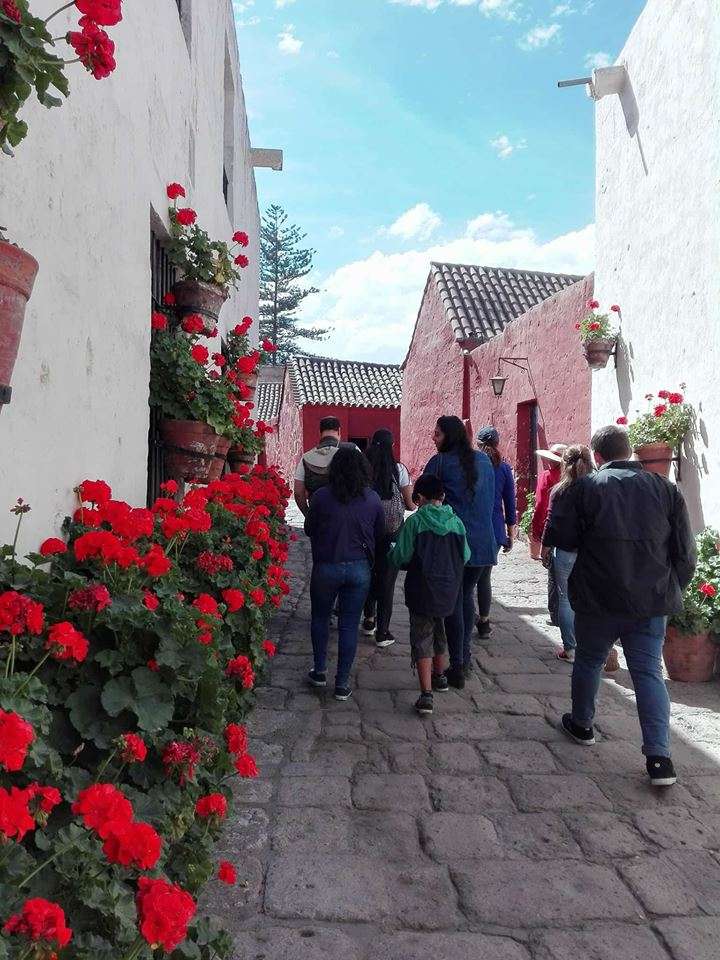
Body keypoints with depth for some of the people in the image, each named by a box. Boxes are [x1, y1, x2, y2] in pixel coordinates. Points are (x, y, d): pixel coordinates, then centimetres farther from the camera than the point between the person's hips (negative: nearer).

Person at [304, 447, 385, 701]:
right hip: (359, 568, 1)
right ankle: (342, 684, 13)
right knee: (349, 625, 9)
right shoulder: (372, 499, -5)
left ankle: (320, 672, 27)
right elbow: (380, 533, 7)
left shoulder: (321, 497, -11)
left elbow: (309, 530, 1)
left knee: (320, 618, 20)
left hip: (326, 567, -1)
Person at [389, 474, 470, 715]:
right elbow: (465, 556, 6)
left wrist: (391, 554, 11)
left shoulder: (415, 521, -13)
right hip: (449, 591, 5)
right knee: (439, 632, 26)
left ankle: (426, 695, -3)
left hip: (423, 592, -4)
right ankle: (439, 676, 43)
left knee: (422, 640, 4)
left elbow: (400, 558, -12)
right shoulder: (456, 522, -2)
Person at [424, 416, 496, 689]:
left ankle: (457, 668, 4)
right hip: (483, 541, 5)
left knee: (453, 601, 2)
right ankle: (465, 656, 28)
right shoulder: (484, 460, 10)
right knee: (467, 594, 20)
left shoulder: (440, 462, -7)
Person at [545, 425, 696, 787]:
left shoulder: (585, 487, -8)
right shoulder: (666, 489, 0)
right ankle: (659, 757, 2)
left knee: (589, 661, 18)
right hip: (651, 602, 2)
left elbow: (559, 536, -6)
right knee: (649, 672, 7)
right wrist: (671, 591, 14)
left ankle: (581, 724, 36)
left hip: (598, 599, -2)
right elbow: (685, 552, 2)